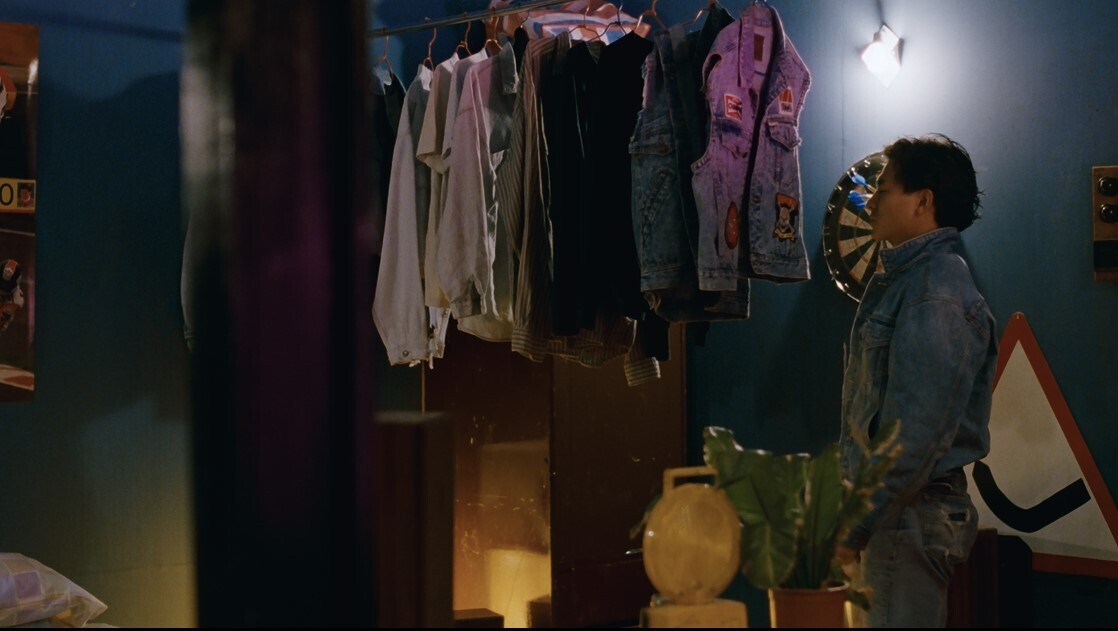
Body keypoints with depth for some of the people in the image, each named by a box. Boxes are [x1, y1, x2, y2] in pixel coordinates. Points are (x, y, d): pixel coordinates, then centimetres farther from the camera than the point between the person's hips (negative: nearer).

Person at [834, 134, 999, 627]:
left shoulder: (937, 293, -17)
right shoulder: (898, 280, 14)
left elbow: (916, 430, -22)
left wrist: (853, 527, -19)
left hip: (912, 513, -10)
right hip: (892, 509, 10)